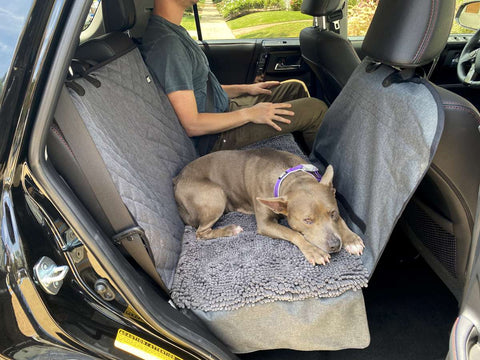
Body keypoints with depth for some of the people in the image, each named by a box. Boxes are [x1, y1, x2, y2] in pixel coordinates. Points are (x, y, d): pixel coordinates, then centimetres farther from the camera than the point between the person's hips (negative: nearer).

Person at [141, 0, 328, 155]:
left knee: (296, 88, 15)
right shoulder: (166, 43, -25)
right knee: (316, 109, -9)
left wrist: (245, 89, 12)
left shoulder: (172, 30, 8)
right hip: (215, 138, -10)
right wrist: (250, 114, -19)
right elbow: (192, 125, -26)